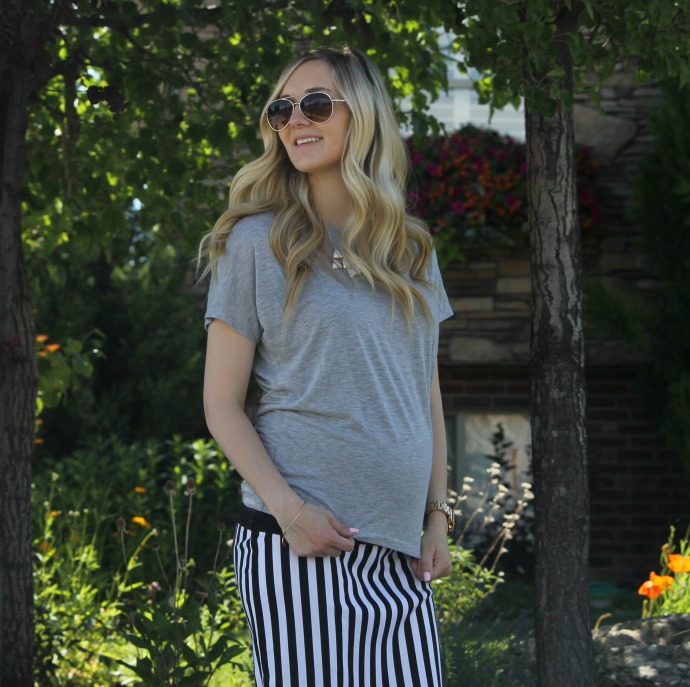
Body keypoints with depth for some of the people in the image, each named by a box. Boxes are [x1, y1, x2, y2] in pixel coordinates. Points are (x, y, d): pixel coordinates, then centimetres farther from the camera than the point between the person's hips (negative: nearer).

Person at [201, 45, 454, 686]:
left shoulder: (411, 249, 12)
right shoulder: (258, 241, -1)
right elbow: (222, 405, -3)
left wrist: (437, 514, 8)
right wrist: (288, 508, -14)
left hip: (401, 549, 4)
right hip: (297, 540, -4)